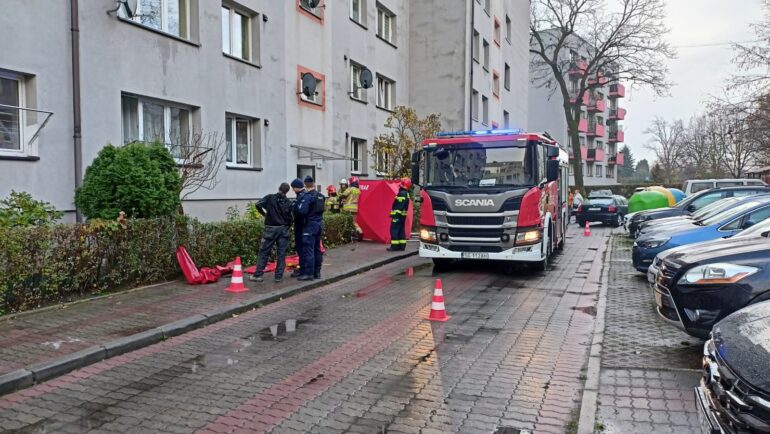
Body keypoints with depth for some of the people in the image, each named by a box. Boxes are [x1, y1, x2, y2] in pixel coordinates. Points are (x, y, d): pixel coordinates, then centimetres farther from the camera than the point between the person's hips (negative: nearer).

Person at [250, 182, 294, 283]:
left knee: (264, 252, 5)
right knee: (281, 253, 6)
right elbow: (291, 218, -2)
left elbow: (258, 205, -14)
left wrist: (264, 213, 4)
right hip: (283, 229, 1)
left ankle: (258, 275, 5)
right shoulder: (288, 203, 0)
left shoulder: (270, 198, -3)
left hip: (270, 228, -1)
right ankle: (279, 276, 7)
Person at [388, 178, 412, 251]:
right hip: (403, 215, 10)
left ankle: (394, 246, -9)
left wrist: (395, 214, -24)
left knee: (394, 230, -8)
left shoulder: (402, 193, -16)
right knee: (401, 230, 13)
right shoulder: (406, 194, 16)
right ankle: (402, 246, 15)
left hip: (398, 215, -10)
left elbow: (399, 206, -24)